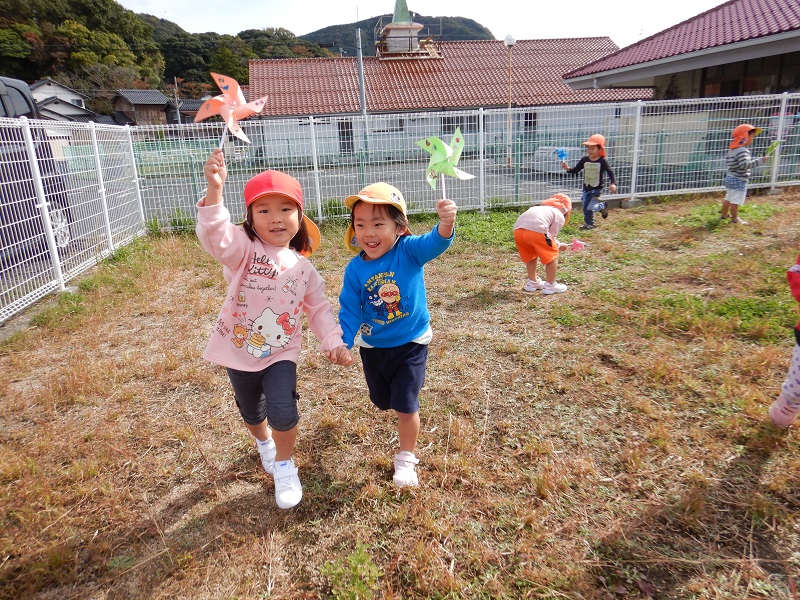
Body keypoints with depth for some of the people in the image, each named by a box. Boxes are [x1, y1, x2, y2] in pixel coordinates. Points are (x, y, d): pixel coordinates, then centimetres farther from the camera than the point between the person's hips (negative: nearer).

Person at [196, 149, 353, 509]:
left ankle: (284, 466, 14)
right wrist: (214, 190, -52)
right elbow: (216, 237, -37)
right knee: (252, 413, 21)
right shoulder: (244, 249, -15)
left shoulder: (303, 267, -2)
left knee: (283, 411, -17)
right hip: (239, 351, 0)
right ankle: (264, 443, 58)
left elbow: (319, 308, 7)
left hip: (281, 353, 1)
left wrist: (333, 341, -5)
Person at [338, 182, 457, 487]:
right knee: (382, 402, 23)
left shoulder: (409, 251, -21)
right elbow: (350, 310, -9)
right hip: (372, 346, 3)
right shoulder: (355, 269, -15)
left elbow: (435, 242, -40)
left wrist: (446, 223, -62)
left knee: (406, 405, -2)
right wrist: (342, 343, -20)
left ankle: (406, 459, 24)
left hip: (411, 343, -3)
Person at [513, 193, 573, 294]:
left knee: (531, 255, 29)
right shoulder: (559, 216, 18)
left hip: (518, 229, 6)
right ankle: (550, 285, 19)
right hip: (536, 229, -6)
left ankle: (532, 282, 39)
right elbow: (552, 237, 14)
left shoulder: (540, 207, 36)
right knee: (552, 254, 14)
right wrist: (559, 246, 33)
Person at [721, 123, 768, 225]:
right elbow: (745, 165, -29)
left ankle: (724, 215, 31)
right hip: (738, 180, -10)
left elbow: (727, 162, 17)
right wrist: (760, 160, -24)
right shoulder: (742, 150, -21)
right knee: (736, 201, -1)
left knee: (728, 198, 20)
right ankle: (734, 219, 6)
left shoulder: (733, 149, 9)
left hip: (730, 178, 10)